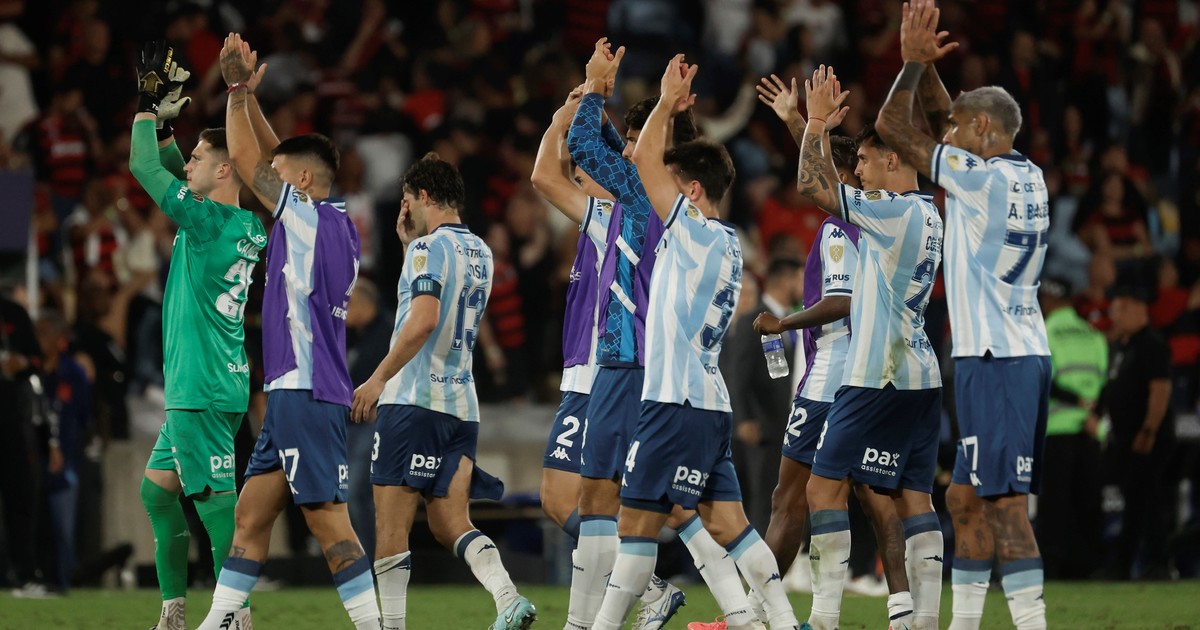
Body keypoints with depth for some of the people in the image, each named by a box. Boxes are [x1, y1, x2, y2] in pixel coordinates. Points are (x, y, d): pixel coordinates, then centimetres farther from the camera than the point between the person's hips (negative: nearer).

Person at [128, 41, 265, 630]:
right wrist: (162, 120, 23)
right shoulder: (248, 227, 12)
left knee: (215, 498, -10)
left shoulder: (212, 222, -14)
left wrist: (148, 105, 0)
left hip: (203, 388, -10)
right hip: (195, 387, 10)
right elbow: (171, 174, 29)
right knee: (158, 487, 15)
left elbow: (145, 167, -11)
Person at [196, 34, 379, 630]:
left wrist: (238, 93, 4)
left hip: (306, 395, -10)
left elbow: (246, 161, -6)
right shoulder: (336, 223, 15)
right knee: (250, 515, 12)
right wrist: (246, 94, 22)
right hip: (292, 393, 10)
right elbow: (270, 160, 26)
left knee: (329, 523, -13)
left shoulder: (309, 219, -9)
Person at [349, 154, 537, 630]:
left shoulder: (429, 248, -9)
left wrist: (378, 378, -19)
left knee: (391, 523, -3)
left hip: (414, 399, -8)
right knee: (450, 522, 7)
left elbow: (423, 320, -22)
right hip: (462, 404, 8)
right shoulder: (480, 253, 16)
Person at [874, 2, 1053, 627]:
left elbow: (894, 128, -7)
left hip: (996, 362, -9)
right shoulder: (1028, 177, 12)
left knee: (1003, 503, -12)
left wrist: (914, 61, 4)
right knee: (966, 497, 15)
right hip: (1024, 353, 9)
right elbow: (943, 122, 27)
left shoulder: (980, 177, -13)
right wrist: (926, 64, 22)